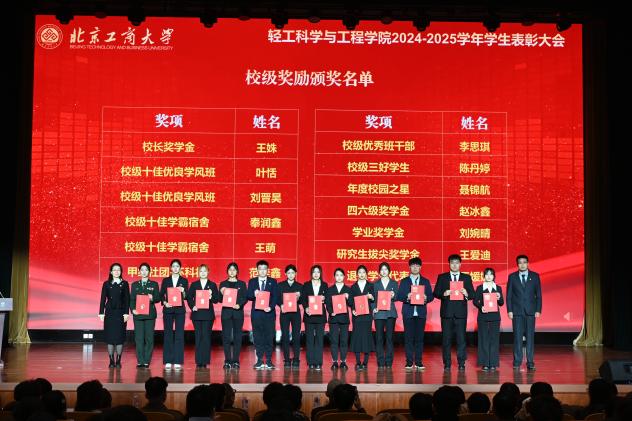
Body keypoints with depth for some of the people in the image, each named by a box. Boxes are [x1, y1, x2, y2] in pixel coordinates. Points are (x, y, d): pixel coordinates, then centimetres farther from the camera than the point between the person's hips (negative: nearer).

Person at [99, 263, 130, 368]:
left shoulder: (124, 284, 4)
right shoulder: (106, 284, 6)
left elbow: (127, 299, 1)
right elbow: (103, 299, 5)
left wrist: (126, 313, -7)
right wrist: (101, 313, -2)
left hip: (120, 313, -1)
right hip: (109, 313, 1)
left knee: (120, 336, -2)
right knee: (110, 336, 1)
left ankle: (118, 361, 4)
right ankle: (111, 361, 7)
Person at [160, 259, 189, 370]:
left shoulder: (184, 281, 7)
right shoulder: (165, 280, 8)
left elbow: (186, 297, 2)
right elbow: (161, 295, 6)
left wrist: (183, 292, -18)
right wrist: (165, 302, -12)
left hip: (180, 310, 0)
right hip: (168, 310, 0)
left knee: (179, 335, -2)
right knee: (168, 335, 1)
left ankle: (178, 361, 1)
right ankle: (168, 361, 5)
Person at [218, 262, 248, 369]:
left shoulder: (242, 284, 9)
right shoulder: (223, 284, 10)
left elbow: (245, 298, 3)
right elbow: (220, 299, 7)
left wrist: (239, 305, -16)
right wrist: (222, 294, -14)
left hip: (238, 312, 0)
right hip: (226, 312, 0)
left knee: (237, 336, -1)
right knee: (226, 336, -2)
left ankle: (236, 361, 3)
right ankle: (227, 361, 3)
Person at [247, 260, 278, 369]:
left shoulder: (273, 281, 8)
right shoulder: (252, 281, 10)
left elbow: (275, 297, 0)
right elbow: (248, 296, 2)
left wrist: (271, 307, -17)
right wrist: (254, 294, -21)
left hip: (269, 312, -1)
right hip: (256, 313, 1)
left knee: (269, 337, -1)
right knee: (258, 337, 2)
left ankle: (269, 361, 4)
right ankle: (259, 361, 9)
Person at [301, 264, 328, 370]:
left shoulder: (324, 285, 10)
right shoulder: (306, 285, 7)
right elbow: (303, 299, 1)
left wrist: (323, 299, -13)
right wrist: (306, 308, -16)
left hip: (320, 315, 0)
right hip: (309, 315, 0)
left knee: (319, 338, -1)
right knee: (309, 339, 1)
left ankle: (318, 362, 1)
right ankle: (311, 362, 5)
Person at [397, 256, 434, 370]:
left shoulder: (425, 281, 13)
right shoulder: (404, 281, 10)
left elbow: (431, 296, 7)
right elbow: (399, 296, 2)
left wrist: (426, 298, -15)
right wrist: (407, 297, -17)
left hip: (421, 313, 1)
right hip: (408, 313, -1)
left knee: (420, 337, 0)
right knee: (408, 337, -2)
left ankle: (419, 362, 5)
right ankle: (409, 362, 2)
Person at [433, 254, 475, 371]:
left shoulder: (466, 278, 11)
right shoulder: (442, 277, 9)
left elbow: (472, 295, 6)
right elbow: (436, 293, 4)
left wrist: (466, 294, -16)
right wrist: (444, 294, -16)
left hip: (461, 313, 0)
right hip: (447, 312, 0)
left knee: (461, 338, -3)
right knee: (446, 339, 2)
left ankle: (461, 363, 4)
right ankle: (447, 364, 8)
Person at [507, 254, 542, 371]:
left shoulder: (535, 276, 5)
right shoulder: (512, 277, 4)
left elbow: (538, 294, 5)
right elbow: (509, 295, 5)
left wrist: (538, 310, -2)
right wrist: (509, 310, -3)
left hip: (530, 311, 0)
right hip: (517, 311, 0)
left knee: (530, 336, 1)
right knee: (517, 337, 0)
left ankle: (530, 362, 5)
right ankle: (517, 362, 5)